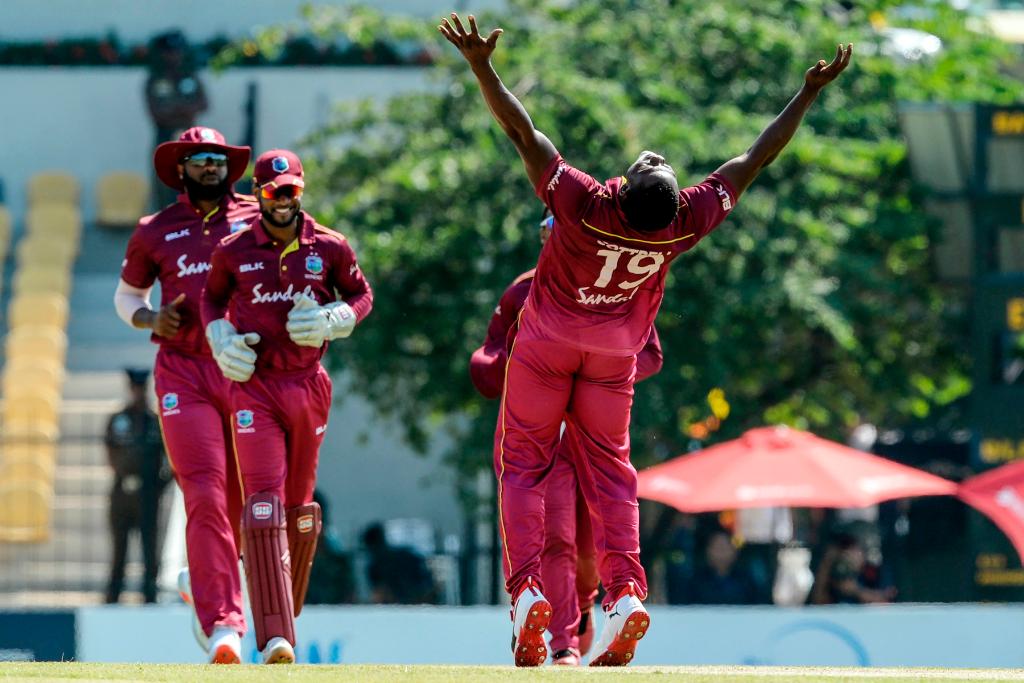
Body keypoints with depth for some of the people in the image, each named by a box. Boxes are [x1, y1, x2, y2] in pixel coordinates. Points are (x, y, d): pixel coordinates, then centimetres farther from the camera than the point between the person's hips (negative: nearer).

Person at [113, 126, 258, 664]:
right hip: (183, 374, -2)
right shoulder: (154, 232, 10)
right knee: (205, 496, -15)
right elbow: (126, 296, 22)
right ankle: (223, 624, -20)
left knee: (242, 500, 8)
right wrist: (150, 319, 0)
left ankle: (202, 583, 37)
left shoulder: (257, 218, 10)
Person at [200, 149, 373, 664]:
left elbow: (361, 295, 13)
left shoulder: (329, 248, 1)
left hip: (308, 385, 2)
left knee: (298, 505, 12)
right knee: (263, 502, -14)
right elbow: (212, 297, 17)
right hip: (253, 386, -2)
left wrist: (330, 321, -8)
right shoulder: (233, 252, 1)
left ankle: (288, 606, 33)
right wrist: (221, 340, -2)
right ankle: (275, 637, -20)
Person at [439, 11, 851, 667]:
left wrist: (483, 66, -31)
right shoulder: (686, 223, -24)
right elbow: (754, 159, -16)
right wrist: (809, 94, -9)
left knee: (522, 464, 6)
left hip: (546, 345, -2)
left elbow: (523, 132, -32)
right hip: (616, 355, 2)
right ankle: (626, 591, -7)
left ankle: (526, 589, -9)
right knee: (610, 470, 11)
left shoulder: (584, 205, -33)